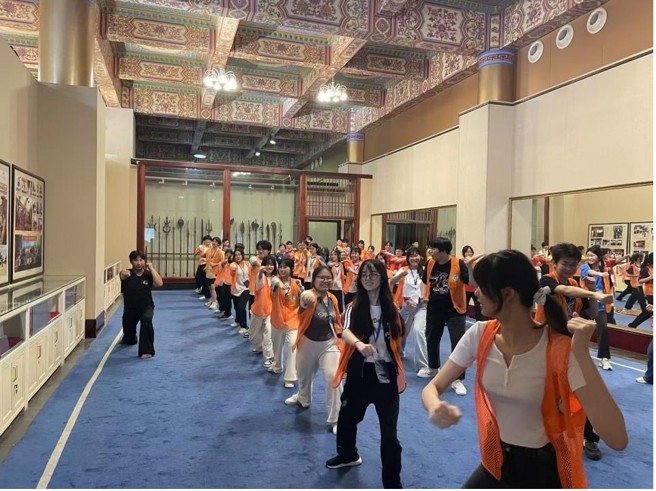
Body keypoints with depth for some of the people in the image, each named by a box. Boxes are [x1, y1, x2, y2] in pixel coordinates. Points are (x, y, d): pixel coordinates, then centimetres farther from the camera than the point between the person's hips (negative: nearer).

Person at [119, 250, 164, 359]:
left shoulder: (148, 274, -11)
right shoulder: (128, 274, -12)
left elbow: (159, 284, -29)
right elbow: (122, 275, -35)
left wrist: (151, 268, -25)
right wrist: (124, 274, -55)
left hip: (146, 306, -1)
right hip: (130, 308, 2)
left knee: (146, 319, -37)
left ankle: (146, 350, -28)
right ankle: (128, 339, 62)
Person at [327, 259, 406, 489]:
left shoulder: (390, 307, -1)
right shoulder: (354, 307, -6)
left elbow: (397, 340, 7)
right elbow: (345, 331, -24)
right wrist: (359, 344, -45)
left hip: (385, 372, -1)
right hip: (360, 371, 1)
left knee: (389, 430, 0)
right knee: (347, 417, 21)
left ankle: (392, 481, 18)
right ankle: (348, 454, 51)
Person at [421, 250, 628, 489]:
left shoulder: (560, 350, -23)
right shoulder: (479, 336, -12)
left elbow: (617, 440, -29)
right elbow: (433, 387, -8)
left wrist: (582, 354, -37)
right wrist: (435, 407, -31)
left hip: (546, 471, -3)